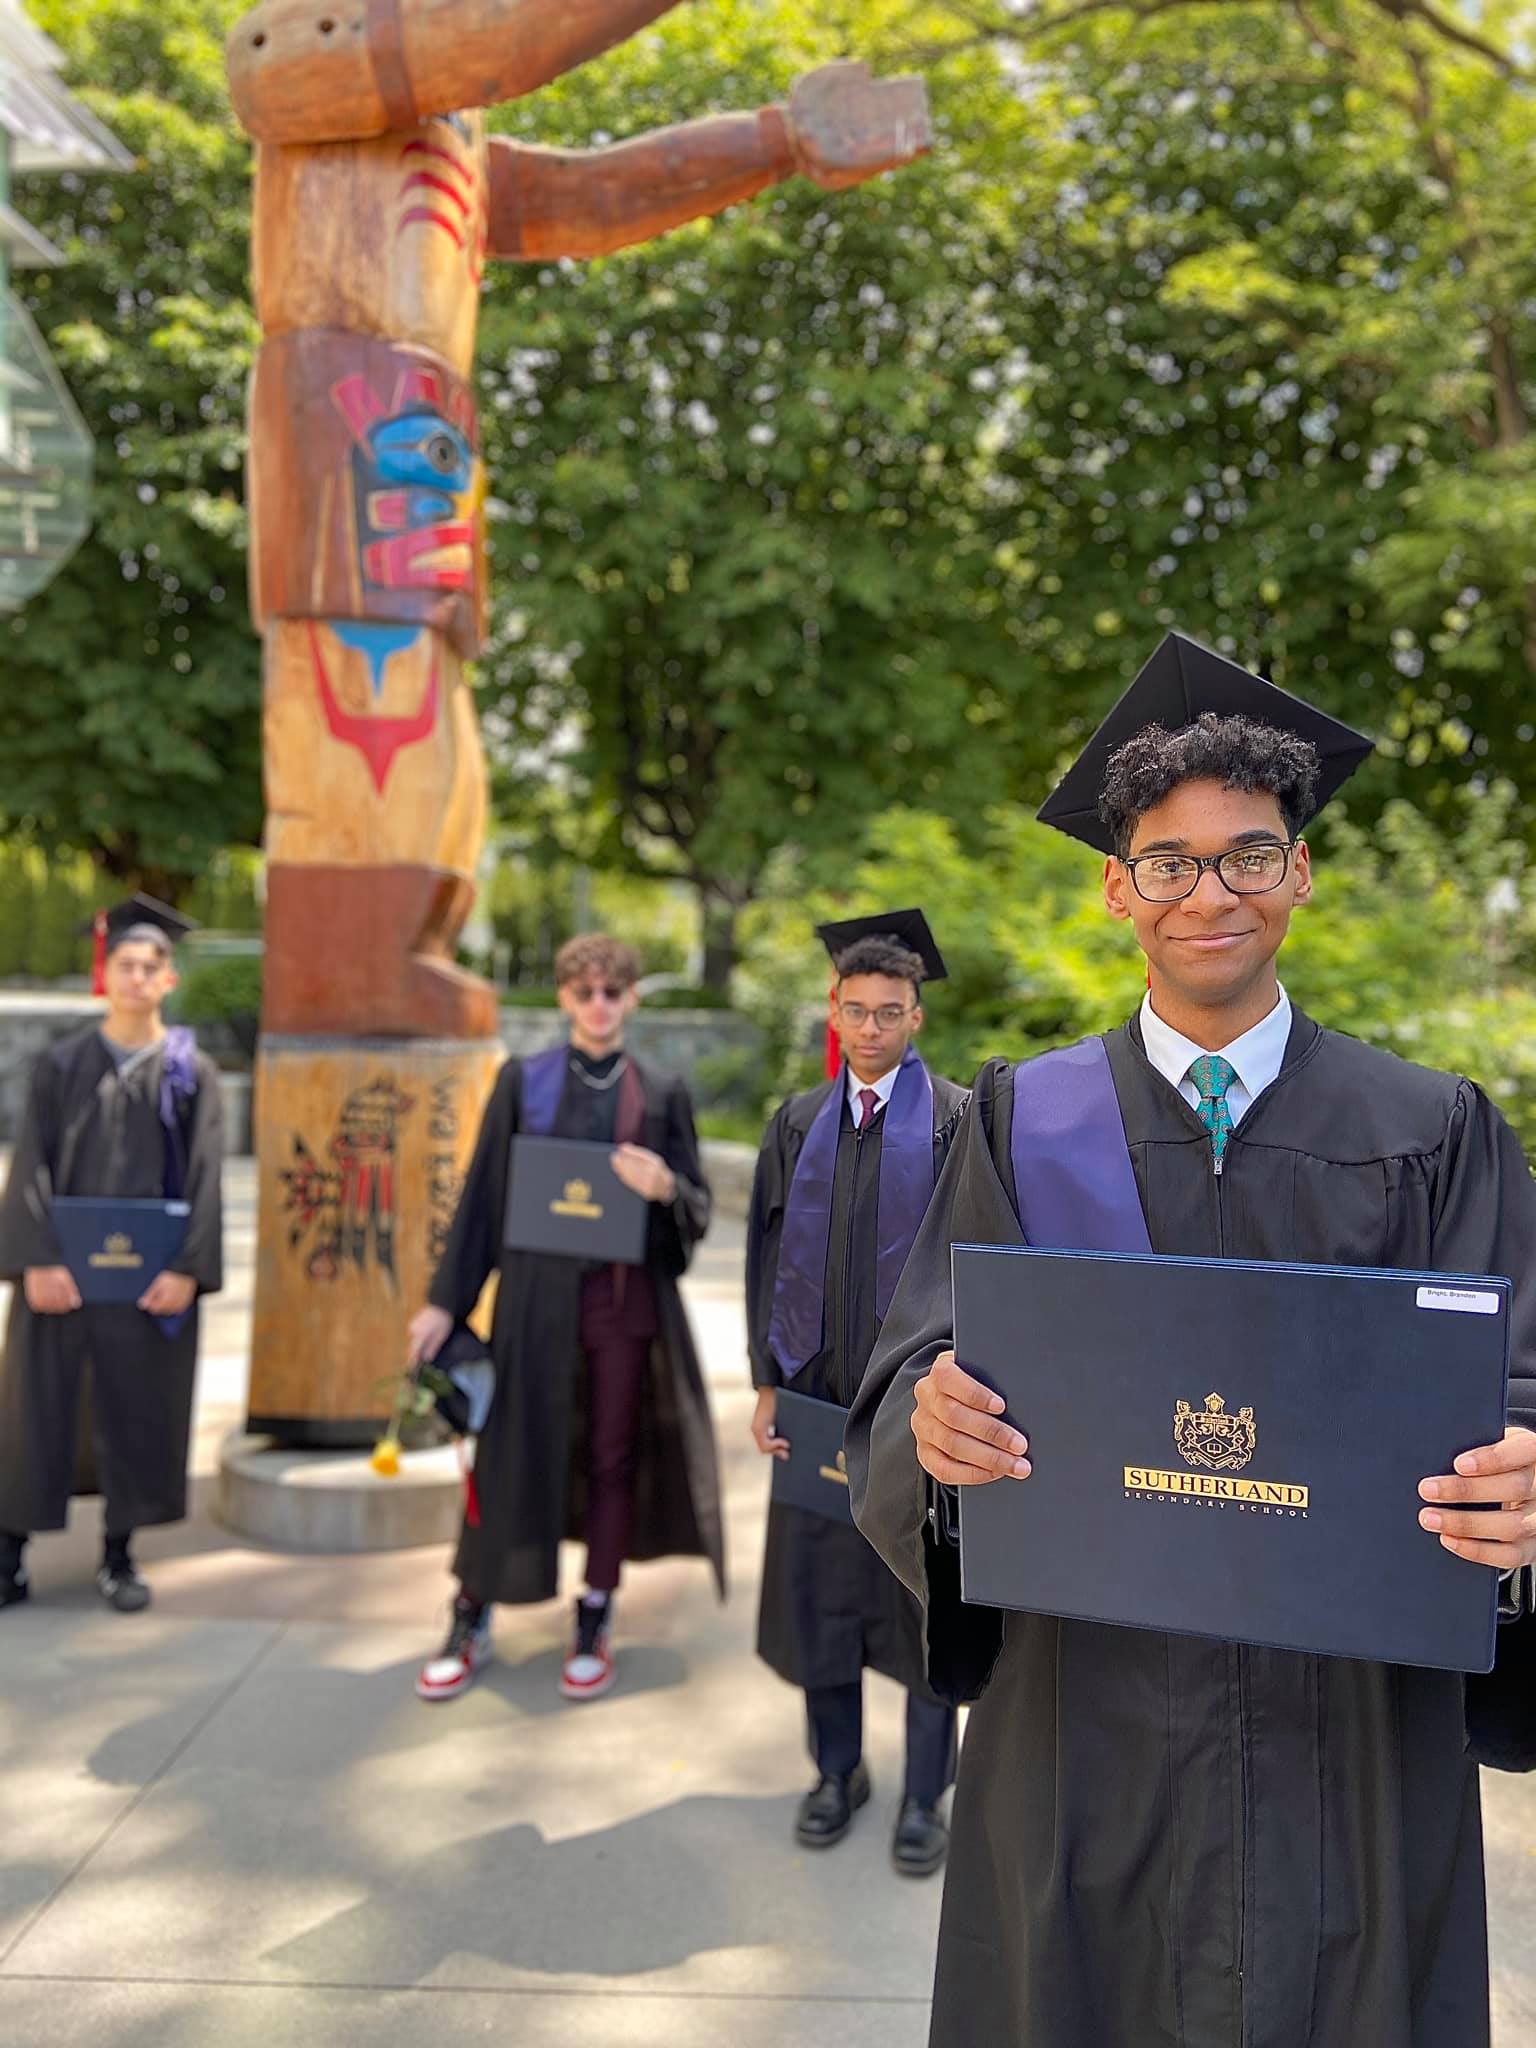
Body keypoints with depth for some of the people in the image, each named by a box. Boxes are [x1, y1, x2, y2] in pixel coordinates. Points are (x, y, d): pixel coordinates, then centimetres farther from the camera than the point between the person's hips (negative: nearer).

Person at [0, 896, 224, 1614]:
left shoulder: (192, 1072, 3)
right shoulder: (61, 1065, 3)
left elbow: (203, 1178, -2)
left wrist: (188, 1268, -13)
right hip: (63, 1268, 0)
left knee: (136, 1413, 7)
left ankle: (118, 1555, 22)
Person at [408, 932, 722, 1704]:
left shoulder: (663, 1095, 4)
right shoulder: (523, 1081, 3)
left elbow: (699, 1211, 5)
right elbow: (481, 1194, 2)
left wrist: (666, 1188, -18)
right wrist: (445, 1300, -1)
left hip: (627, 1298, 1)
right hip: (540, 1292, -1)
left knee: (615, 1456, 7)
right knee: (512, 1451, 4)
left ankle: (594, 1622, 23)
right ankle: (471, 1622, 20)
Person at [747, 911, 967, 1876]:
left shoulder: (958, 1123, -5)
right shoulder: (798, 1125, 7)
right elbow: (770, 1257, 9)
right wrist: (768, 1383, 3)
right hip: (818, 1395, 4)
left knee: (924, 1593, 6)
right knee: (820, 1585, 12)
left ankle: (926, 1795, 24)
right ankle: (840, 1769, 32)